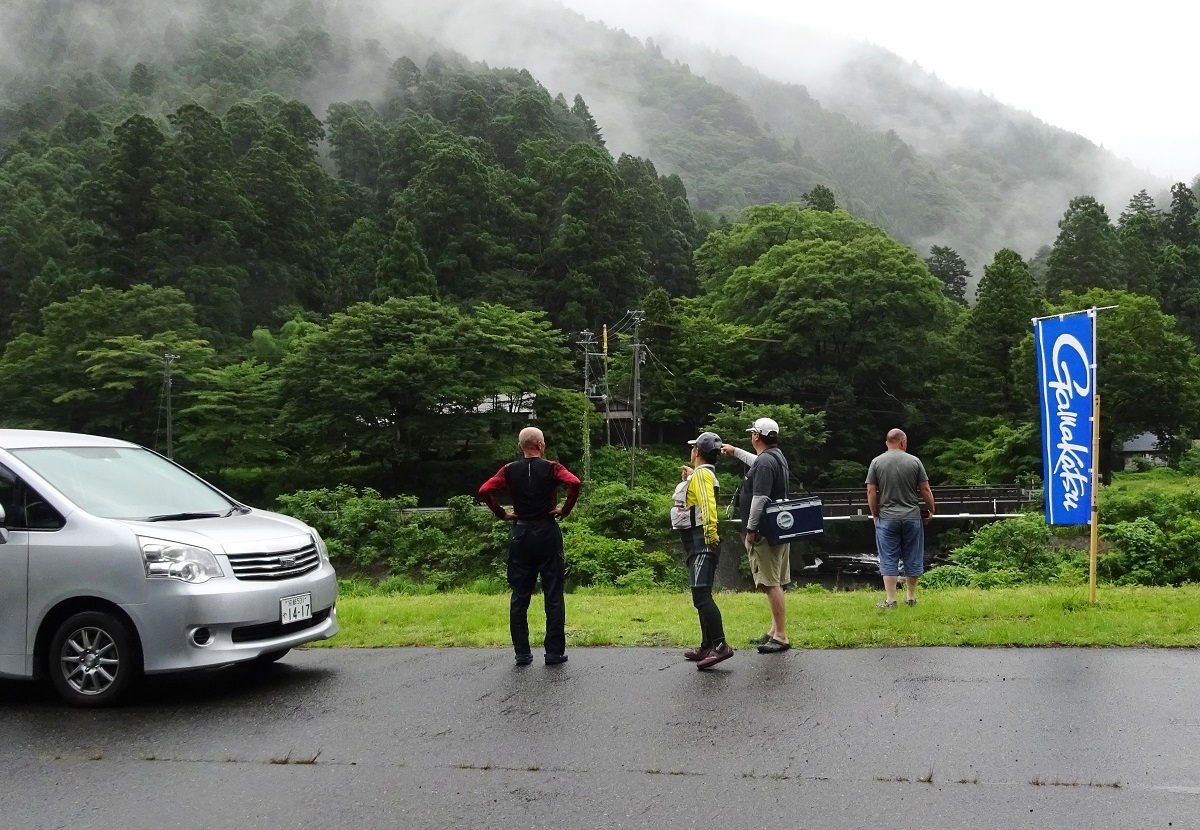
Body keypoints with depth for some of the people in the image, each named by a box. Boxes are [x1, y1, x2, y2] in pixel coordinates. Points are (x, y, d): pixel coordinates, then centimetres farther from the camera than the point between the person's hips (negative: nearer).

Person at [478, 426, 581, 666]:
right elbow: (574, 483, -20)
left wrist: (501, 513, 0)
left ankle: (522, 653, 8)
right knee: (553, 595, 3)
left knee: (519, 596, 7)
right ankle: (554, 652, 3)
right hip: (547, 532, -2)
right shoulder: (551, 468, -4)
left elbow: (485, 490, -9)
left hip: (520, 534, 2)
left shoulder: (510, 470, 3)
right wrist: (565, 510, -8)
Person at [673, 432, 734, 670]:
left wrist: (711, 537, -27)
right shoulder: (700, 475, 19)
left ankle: (720, 645, -26)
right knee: (701, 596, 13)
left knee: (701, 595, -19)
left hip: (701, 543, -11)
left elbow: (708, 506, -24)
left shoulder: (701, 474, -12)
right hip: (697, 544, 11)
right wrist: (688, 479, 25)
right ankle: (707, 647, 19)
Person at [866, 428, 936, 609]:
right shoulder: (914, 461, 0)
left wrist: (875, 515, 8)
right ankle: (911, 598, 19)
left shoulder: (877, 462, -1)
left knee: (889, 560, 3)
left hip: (887, 518, -1)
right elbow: (925, 490, 2)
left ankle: (890, 600, 1)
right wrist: (931, 511, 15)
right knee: (912, 559, 11)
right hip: (912, 517, 1)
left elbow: (871, 492, -3)